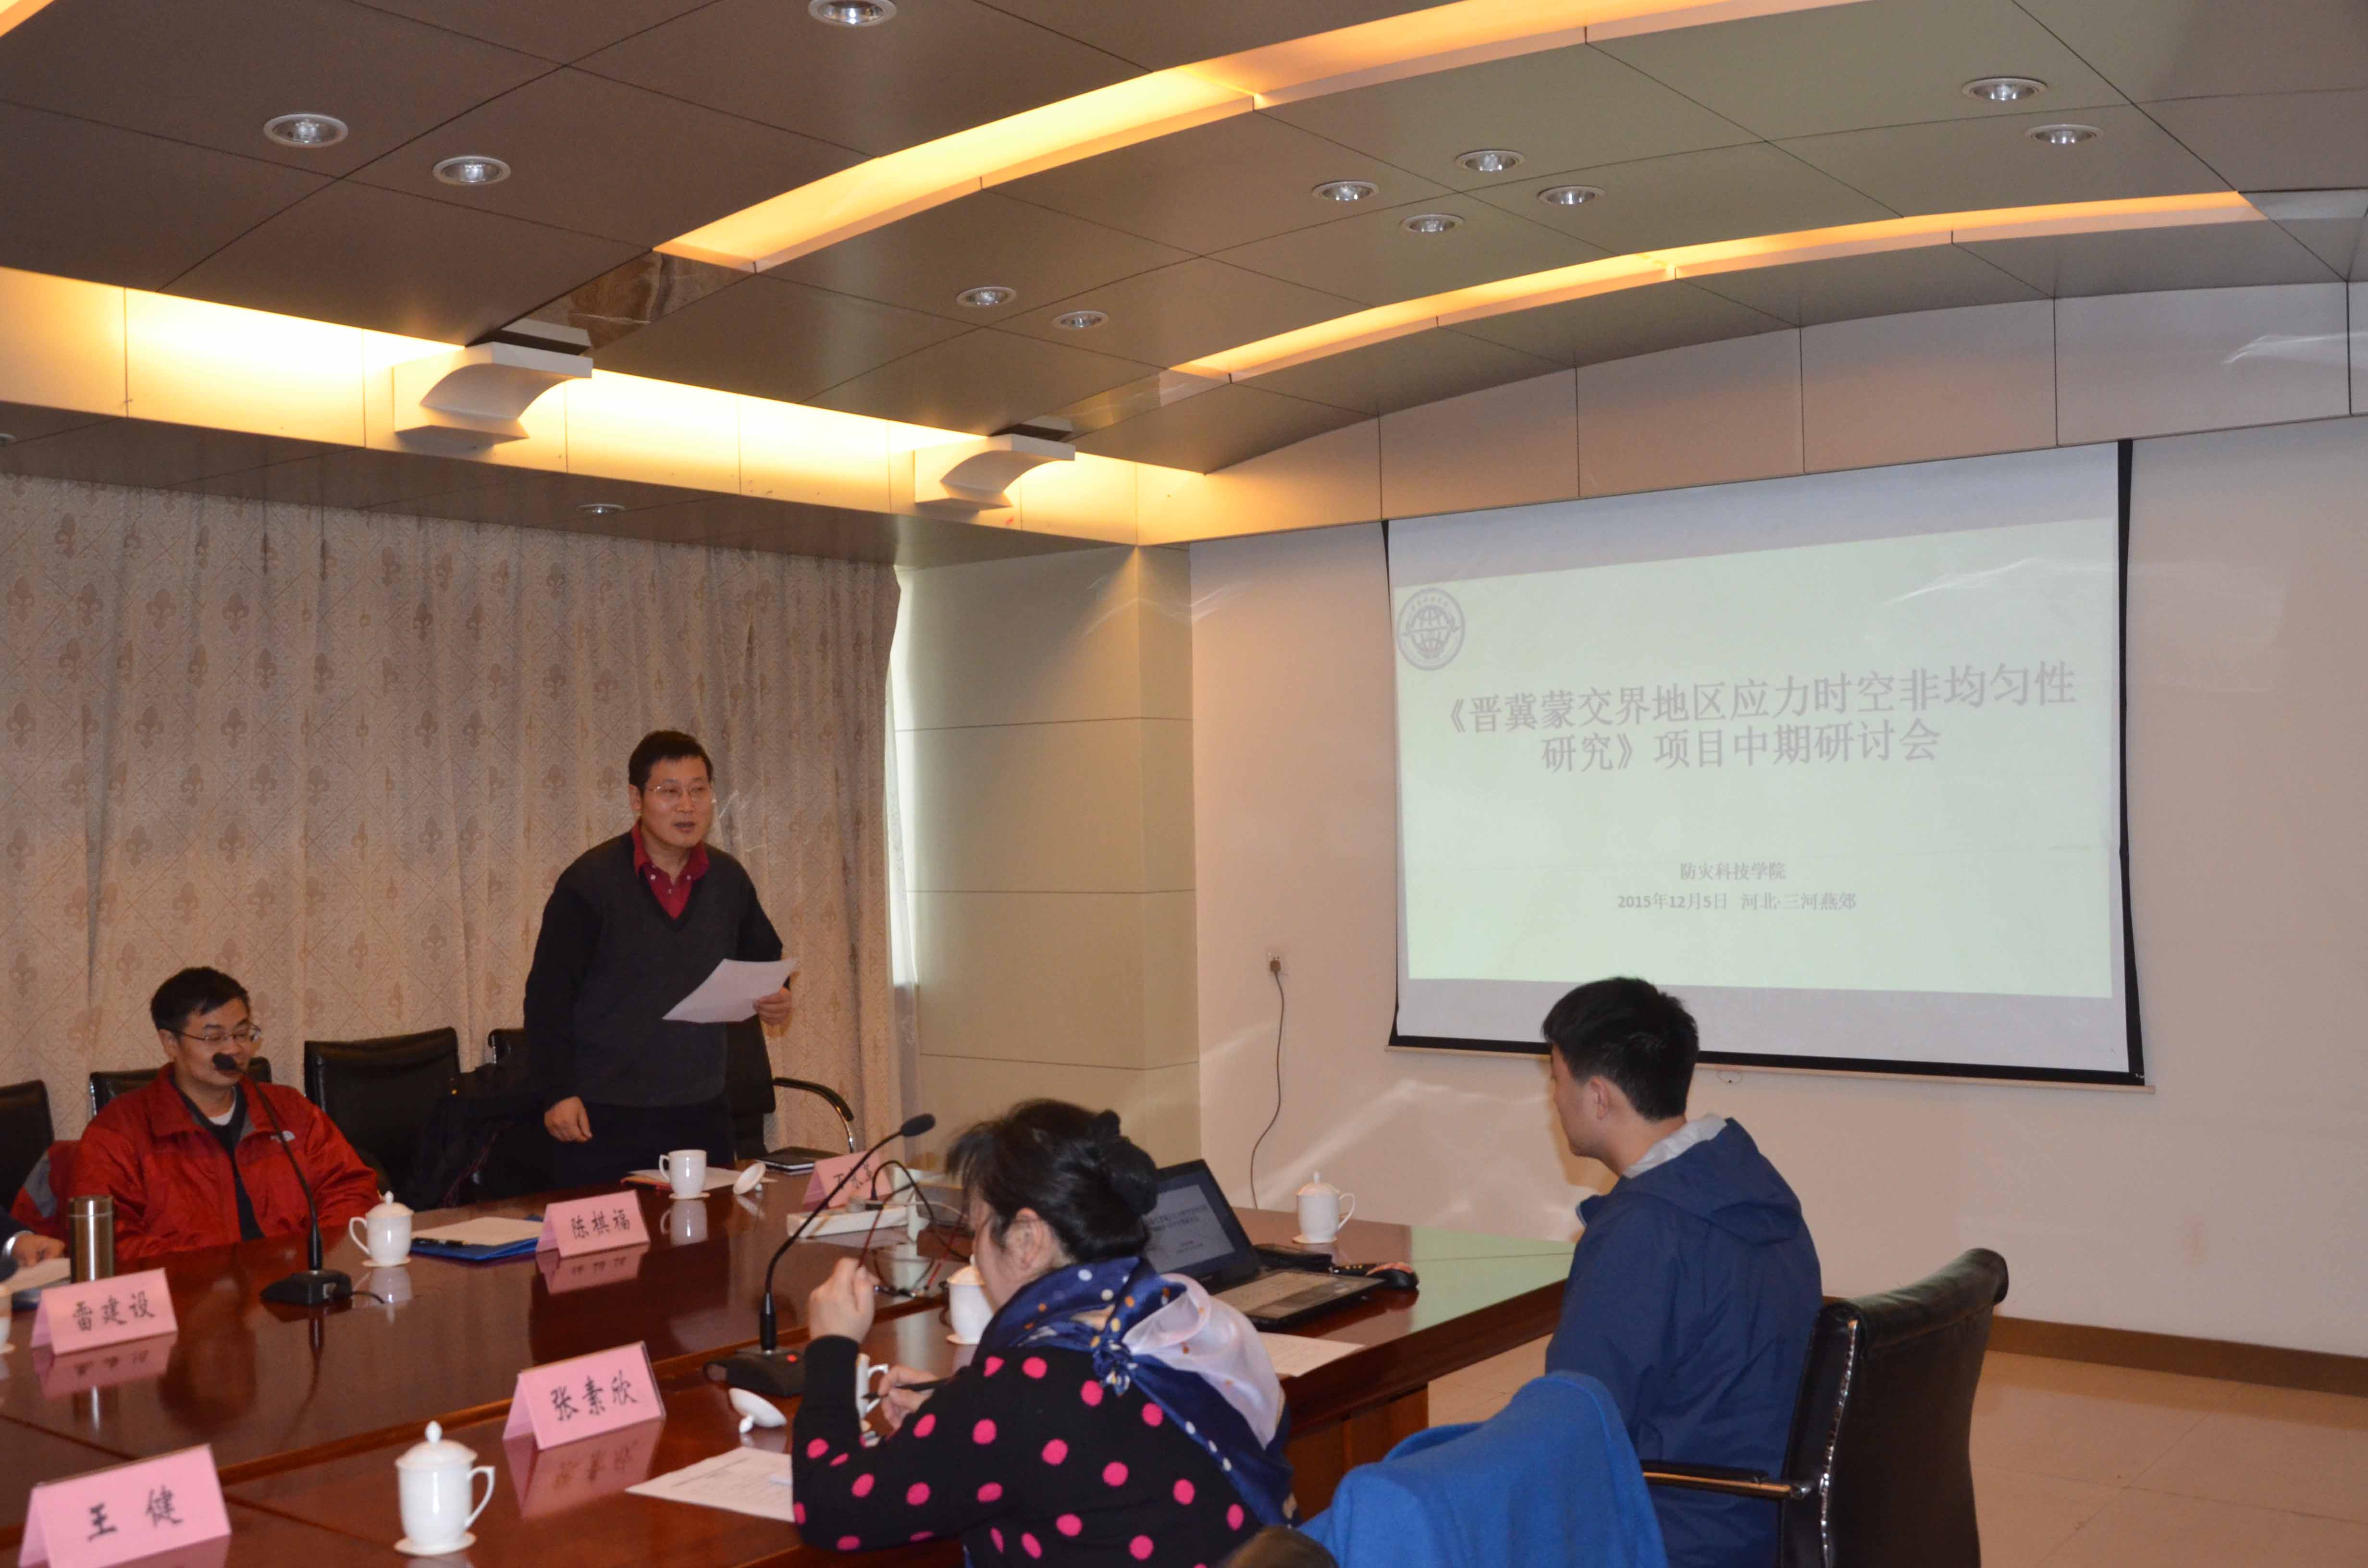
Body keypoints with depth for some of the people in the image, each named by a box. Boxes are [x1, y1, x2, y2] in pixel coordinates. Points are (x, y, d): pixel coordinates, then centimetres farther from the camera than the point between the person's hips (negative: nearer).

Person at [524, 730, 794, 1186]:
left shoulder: (729, 880, 6)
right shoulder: (589, 882, -8)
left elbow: (763, 958, 22)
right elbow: (548, 994, -7)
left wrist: (772, 998, 0)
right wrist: (557, 1093, -13)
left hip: (702, 1114, 4)